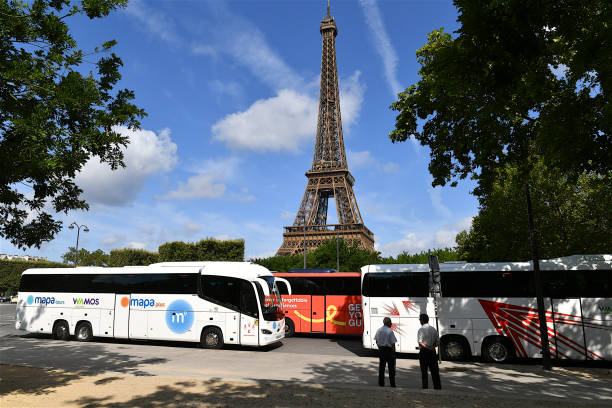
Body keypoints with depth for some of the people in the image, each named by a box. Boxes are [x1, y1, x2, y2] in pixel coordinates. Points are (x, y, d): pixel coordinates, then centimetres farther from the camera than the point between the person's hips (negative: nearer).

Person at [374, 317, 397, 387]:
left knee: (381, 367, 11)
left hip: (381, 349, 6)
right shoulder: (390, 331, -15)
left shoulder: (378, 330, 3)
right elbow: (393, 343, -13)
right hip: (389, 350, -5)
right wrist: (394, 352, -6)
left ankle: (381, 383, 15)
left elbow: (376, 341, 11)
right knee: (391, 368, 4)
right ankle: (392, 383, 7)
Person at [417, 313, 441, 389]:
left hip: (424, 352, -5)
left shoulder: (421, 330, -11)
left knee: (424, 371, 3)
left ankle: (425, 387, 6)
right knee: (434, 370, 11)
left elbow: (420, 343, -20)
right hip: (433, 352, 5)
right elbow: (438, 342, 6)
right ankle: (438, 387, 13)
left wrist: (428, 348, -17)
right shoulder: (433, 329, 8)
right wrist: (433, 347, -9)